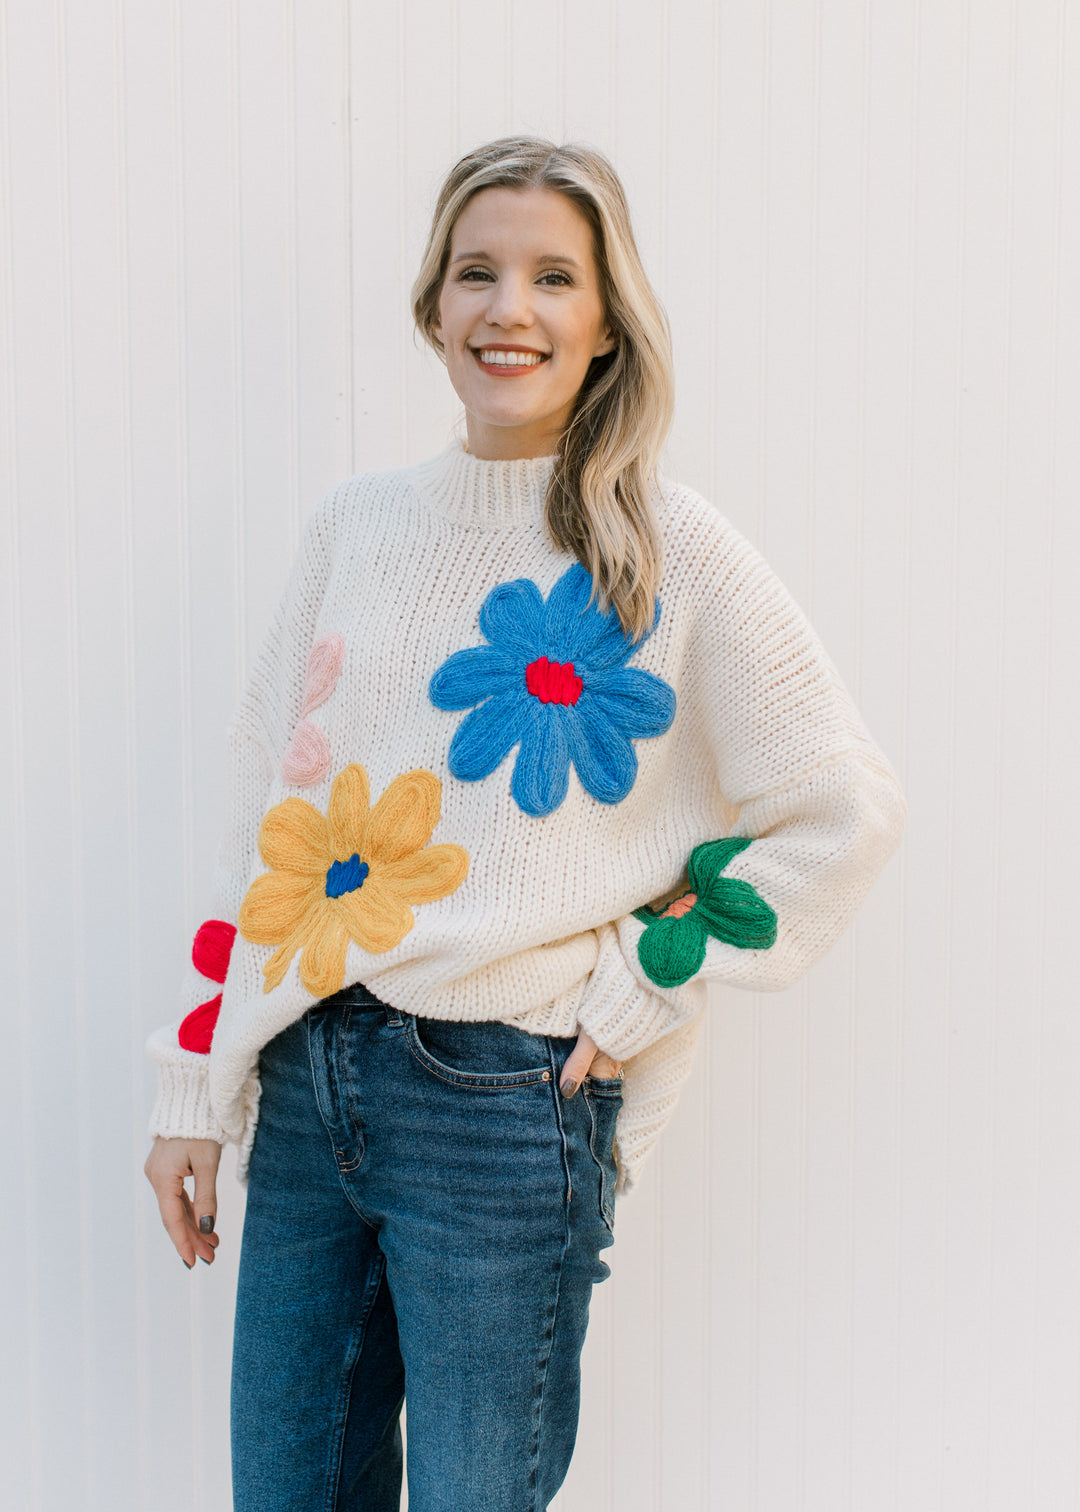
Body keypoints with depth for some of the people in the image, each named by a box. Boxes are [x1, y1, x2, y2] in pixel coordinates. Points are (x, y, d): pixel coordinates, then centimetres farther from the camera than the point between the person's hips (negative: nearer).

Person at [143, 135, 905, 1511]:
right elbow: (265, 818, 9)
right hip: (305, 1081, 4)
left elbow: (844, 808, -4)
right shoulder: (354, 525, 8)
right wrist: (195, 1089, 7)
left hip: (505, 1101, -4)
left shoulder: (668, 550, -4)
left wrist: (640, 991, -7)